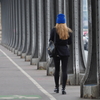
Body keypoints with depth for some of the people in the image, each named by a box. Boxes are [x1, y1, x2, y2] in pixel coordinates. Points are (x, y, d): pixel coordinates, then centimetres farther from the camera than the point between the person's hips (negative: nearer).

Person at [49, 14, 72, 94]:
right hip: (65, 52, 1)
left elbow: (51, 41, -5)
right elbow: (70, 42, 4)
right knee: (64, 70, 0)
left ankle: (57, 88, 18)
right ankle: (63, 89, -4)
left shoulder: (54, 30, -8)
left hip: (56, 51, -1)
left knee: (57, 69, 11)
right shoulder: (68, 31, -1)